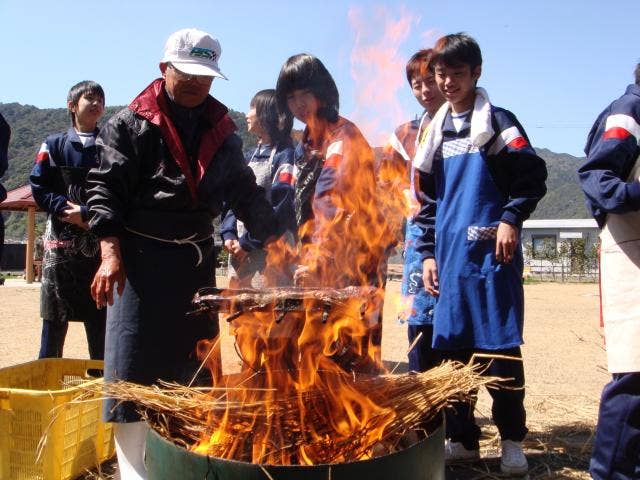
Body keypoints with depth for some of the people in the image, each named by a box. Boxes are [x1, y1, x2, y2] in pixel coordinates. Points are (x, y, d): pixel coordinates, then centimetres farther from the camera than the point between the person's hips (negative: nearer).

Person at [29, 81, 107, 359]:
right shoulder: (54, 145, 9)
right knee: (55, 317, 0)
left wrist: (87, 213, -11)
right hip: (61, 242, 0)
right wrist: (69, 211, -11)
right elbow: (39, 188, 3)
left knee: (99, 317, 3)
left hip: (100, 243, 1)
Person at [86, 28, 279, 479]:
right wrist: (111, 253, -17)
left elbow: (246, 193, 13)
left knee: (193, 366, 11)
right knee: (134, 369, -6)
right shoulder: (130, 123, 0)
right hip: (141, 256, -4)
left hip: (198, 259, 5)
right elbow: (106, 188, -6)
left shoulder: (222, 130, 11)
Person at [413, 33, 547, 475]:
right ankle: (462, 438, 19)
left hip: (491, 253, -5)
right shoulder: (437, 132, 16)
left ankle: (512, 440, 15)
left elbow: (533, 174, -4)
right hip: (450, 256, 5)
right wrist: (429, 252, 12)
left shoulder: (497, 121, 1)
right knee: (452, 347, 6)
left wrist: (511, 219, -16)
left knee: (499, 347, 0)